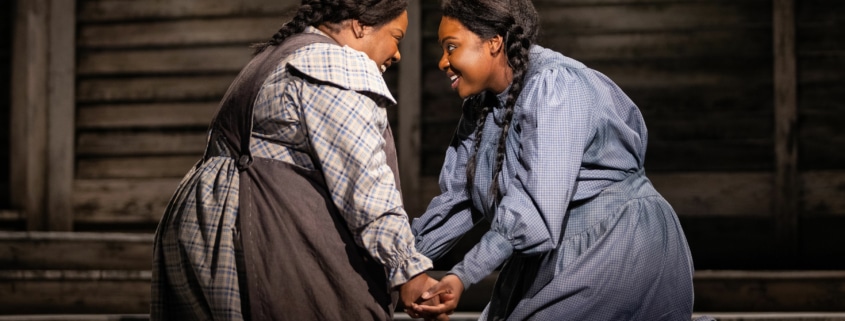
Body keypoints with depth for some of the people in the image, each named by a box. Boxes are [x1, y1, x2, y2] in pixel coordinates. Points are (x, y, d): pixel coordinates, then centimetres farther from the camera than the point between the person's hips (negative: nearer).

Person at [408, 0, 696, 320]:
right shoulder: (481, 103, 4)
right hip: (559, 255, 8)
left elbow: (537, 209, -29)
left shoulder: (553, 87, -22)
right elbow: (458, 198, 6)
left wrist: (464, 275, -29)